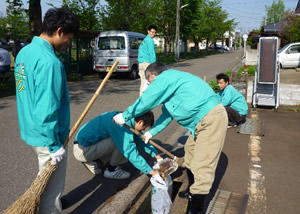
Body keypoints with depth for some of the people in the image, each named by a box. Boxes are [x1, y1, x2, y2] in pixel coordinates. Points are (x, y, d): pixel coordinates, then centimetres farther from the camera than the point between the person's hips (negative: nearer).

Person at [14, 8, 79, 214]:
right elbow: (46, 110, -28)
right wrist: (55, 145, -18)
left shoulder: (25, 52, 5)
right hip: (47, 135, -10)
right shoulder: (49, 61, -26)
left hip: (32, 130, 10)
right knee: (52, 184, 10)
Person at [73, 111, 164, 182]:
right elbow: (132, 154, -27)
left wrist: (158, 157, 10)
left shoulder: (128, 120, 1)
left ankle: (91, 160, 14)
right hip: (82, 151, -9)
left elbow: (141, 140, 12)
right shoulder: (122, 127, -27)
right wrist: (154, 173, -21)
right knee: (123, 142, -20)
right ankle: (111, 170, 0)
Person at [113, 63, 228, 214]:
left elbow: (145, 101, -10)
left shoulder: (165, 77, -10)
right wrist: (152, 132, 28)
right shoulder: (171, 80, 21)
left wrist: (125, 116, 3)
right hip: (205, 119, 11)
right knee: (190, 151, 23)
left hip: (211, 119, -11)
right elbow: (167, 113, 25)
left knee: (201, 167, -8)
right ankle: (194, 193, 38)